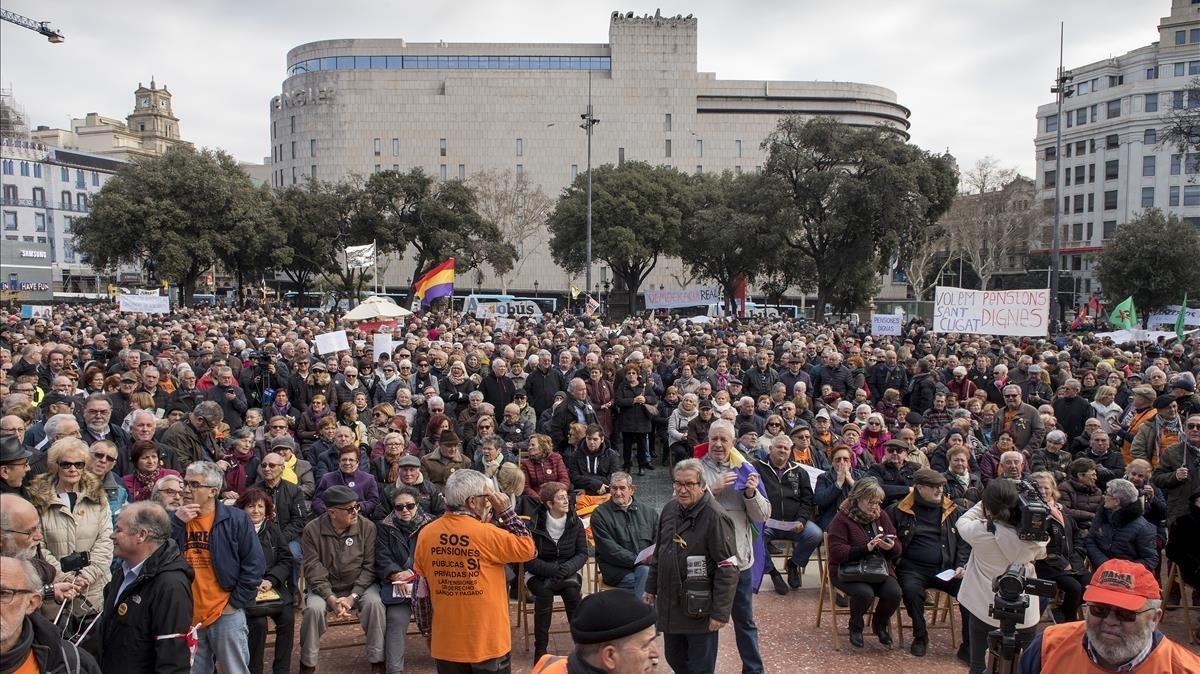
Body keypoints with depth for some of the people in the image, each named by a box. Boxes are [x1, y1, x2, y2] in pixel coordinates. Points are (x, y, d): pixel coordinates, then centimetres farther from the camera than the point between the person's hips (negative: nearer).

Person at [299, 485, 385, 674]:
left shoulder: (367, 527, -9)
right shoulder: (312, 530, -10)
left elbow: (369, 566, -10)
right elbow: (313, 569, -12)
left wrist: (352, 597, -20)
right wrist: (331, 599, -23)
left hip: (360, 586, 0)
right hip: (325, 588, 0)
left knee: (374, 602, -28)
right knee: (313, 608, -28)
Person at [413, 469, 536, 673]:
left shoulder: (425, 534, -5)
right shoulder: (488, 534, -19)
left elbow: (420, 576, 7)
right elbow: (528, 548, -7)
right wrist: (506, 511, -5)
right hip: (487, 640, -4)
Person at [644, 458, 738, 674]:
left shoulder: (715, 517, -19)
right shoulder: (670, 509, 5)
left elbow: (728, 569, -19)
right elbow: (658, 553, 18)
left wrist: (720, 612, -19)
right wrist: (651, 588, 19)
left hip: (699, 609, -7)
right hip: (669, 606, 7)